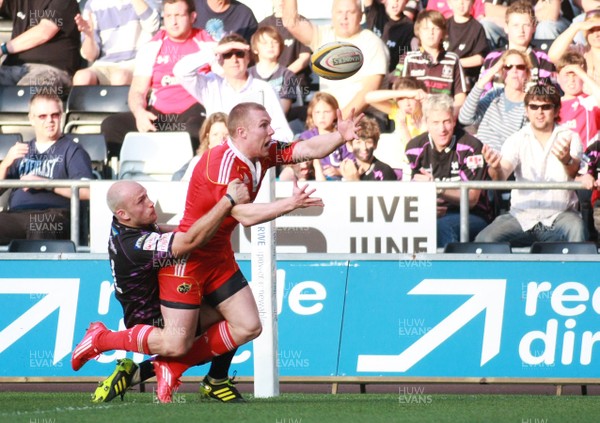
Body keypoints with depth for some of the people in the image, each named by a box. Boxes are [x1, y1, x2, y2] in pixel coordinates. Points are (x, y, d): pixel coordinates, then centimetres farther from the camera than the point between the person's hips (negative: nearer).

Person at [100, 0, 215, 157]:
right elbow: (138, 91, 11)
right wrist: (139, 112, -13)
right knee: (110, 126, -20)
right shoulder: (152, 48, 16)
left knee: (195, 130, -41)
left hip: (194, 114, -4)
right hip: (157, 118, 4)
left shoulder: (207, 45, 9)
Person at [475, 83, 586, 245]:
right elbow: (502, 175, -9)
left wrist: (567, 160, -42)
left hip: (559, 215, -1)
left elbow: (574, 171, -16)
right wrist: (496, 168, -36)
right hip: (521, 216, 1)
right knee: (484, 240, -23)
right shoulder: (517, 139, 7)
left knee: (575, 228, -35)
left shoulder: (570, 137, 4)